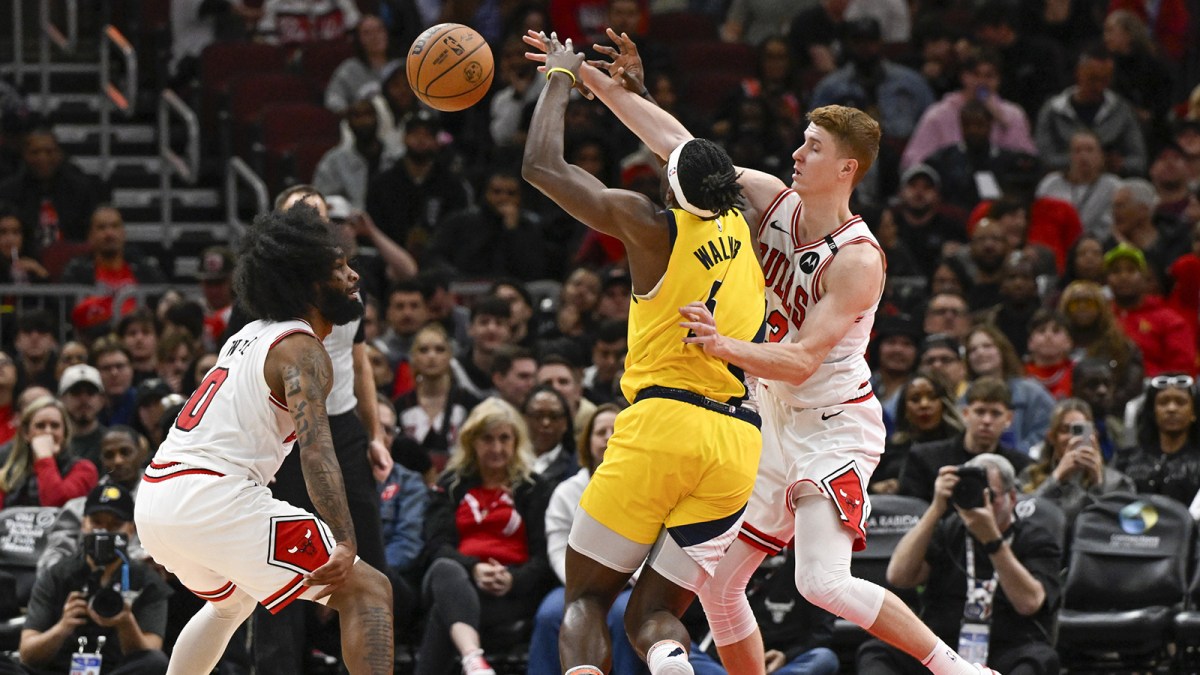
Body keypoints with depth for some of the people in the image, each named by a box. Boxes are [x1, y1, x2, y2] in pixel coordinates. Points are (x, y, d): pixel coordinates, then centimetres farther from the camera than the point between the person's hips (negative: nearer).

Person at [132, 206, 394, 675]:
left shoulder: (250, 337, 21)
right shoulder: (301, 349, -6)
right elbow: (315, 444, -21)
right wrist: (345, 546, -32)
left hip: (154, 501, 10)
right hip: (215, 500, -10)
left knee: (232, 598, 38)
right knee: (368, 592, -10)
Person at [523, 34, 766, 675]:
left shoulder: (653, 226, -1)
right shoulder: (743, 231, 15)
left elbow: (541, 166, 6)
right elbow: (698, 174, 37)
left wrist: (559, 79, 20)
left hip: (662, 424, -5)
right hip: (740, 444, 5)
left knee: (586, 598, 8)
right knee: (653, 613, 10)